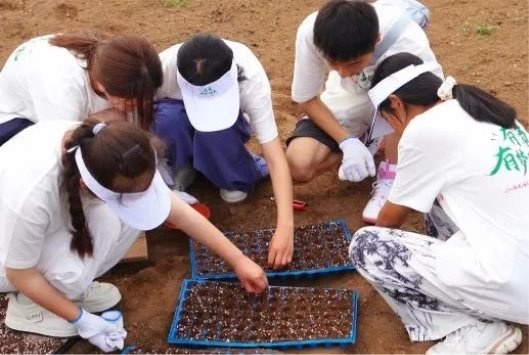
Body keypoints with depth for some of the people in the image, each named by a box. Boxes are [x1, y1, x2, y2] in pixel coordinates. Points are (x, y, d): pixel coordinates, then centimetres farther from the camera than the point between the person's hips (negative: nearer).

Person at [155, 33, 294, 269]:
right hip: (180, 113, 0)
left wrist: (285, 226, -49)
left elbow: (275, 158, -39)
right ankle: (183, 169, -6)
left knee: (215, 130, -36)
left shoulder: (251, 79, -36)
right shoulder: (163, 69, -36)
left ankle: (242, 176, -5)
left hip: (226, 126, 0)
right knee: (169, 118, -36)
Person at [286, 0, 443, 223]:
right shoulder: (310, 33, -30)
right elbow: (307, 99, -15)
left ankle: (391, 178, -17)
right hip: (348, 106, 2)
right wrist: (347, 141, -27)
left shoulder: (408, 42, -36)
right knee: (299, 165, -23)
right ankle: (368, 141, 4)